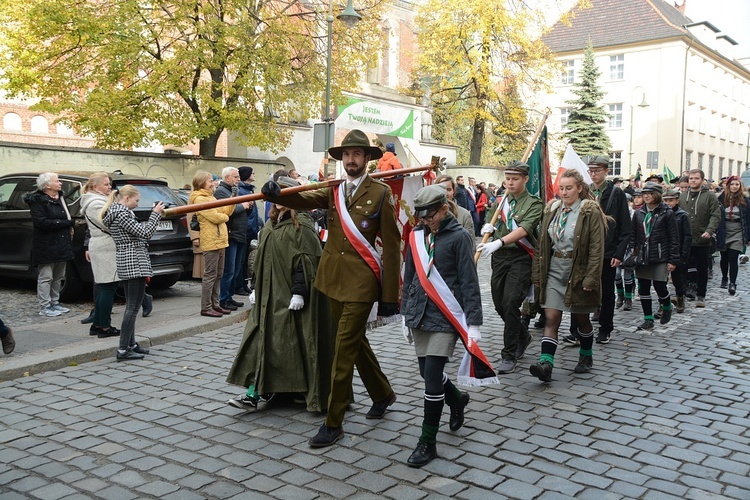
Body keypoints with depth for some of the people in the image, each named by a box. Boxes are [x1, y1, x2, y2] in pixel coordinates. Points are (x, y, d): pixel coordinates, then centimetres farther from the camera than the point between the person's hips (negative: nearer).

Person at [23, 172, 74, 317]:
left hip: (61, 245, 8)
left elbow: (67, 216, 23)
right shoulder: (38, 201, -12)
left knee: (58, 277, 13)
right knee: (46, 277, -2)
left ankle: (55, 302, 23)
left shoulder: (60, 198, 13)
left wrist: (69, 226, 1)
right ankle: (44, 307, 4)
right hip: (46, 246, -8)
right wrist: (66, 223, -18)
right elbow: (41, 222, -22)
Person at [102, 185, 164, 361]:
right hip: (134, 262, -11)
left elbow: (138, 231, 17)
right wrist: (156, 214, -8)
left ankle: (131, 344, 22)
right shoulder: (121, 214, -15)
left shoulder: (115, 212, 16)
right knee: (133, 307, -8)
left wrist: (154, 214, 10)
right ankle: (123, 350, -8)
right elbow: (145, 233, -18)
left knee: (131, 306, 15)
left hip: (126, 264, 11)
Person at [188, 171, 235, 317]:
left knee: (218, 275, 14)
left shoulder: (210, 197, 19)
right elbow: (215, 217, -18)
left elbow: (225, 211, 14)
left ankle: (215, 304, 21)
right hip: (210, 242, -10)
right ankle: (206, 308, -1)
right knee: (210, 275, -6)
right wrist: (225, 217, 1)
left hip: (219, 241, 10)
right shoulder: (199, 199, -11)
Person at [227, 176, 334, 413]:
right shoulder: (270, 224, 15)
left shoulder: (301, 225, -11)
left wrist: (299, 292, -23)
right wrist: (256, 288, 17)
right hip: (269, 295, 8)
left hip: (289, 296, -8)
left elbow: (305, 261, -17)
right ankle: (254, 393, 6)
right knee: (261, 339, 4)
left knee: (283, 342, -4)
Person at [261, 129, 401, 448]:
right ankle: (382, 394, 39)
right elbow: (306, 200, -10)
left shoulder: (380, 194, -6)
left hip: (361, 283, -6)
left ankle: (333, 423, 6)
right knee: (356, 341, 18)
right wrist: (276, 194, -31)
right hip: (334, 279, 6)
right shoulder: (333, 190, 10)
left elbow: (392, 247, -7)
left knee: (344, 349, -5)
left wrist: (390, 297, -10)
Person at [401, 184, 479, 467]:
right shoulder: (417, 235, 7)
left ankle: (428, 442, 7)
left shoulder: (459, 237, -8)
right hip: (420, 314, 6)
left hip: (445, 316, -6)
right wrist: (406, 313, 15)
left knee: (432, 377, -7)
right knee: (427, 372, 12)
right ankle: (457, 400, 44)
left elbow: (469, 282, -9)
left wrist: (473, 322, -12)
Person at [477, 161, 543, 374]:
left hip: (521, 258, -6)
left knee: (511, 303, -15)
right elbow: (492, 227, 20)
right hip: (499, 257, 6)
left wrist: (499, 242, -34)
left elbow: (524, 229, -20)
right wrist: (489, 229, -6)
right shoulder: (500, 201, 13)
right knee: (499, 304, 11)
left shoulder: (534, 204, -4)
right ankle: (523, 336, 37)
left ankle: (509, 355, -5)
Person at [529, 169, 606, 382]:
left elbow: (597, 248, -13)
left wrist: (591, 278, -18)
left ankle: (586, 357, 35)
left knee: (581, 318, 13)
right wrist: (538, 272, 5)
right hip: (554, 272, 4)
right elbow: (542, 244, 9)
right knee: (551, 319, -6)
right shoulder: (552, 209, 6)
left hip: (578, 273, -4)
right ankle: (545, 364, -12)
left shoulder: (591, 212, -9)